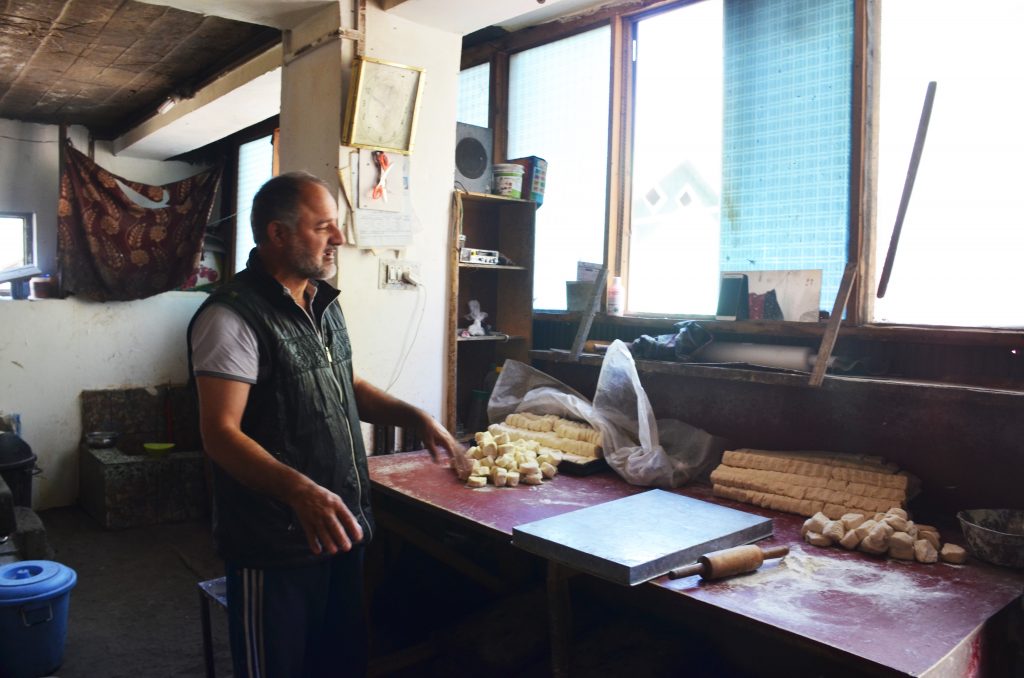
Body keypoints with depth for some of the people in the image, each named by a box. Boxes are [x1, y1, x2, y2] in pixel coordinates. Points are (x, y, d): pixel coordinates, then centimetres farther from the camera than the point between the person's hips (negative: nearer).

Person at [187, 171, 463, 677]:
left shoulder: (323, 304, 9)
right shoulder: (233, 317, -18)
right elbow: (220, 433, -23)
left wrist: (414, 417, 5)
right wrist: (300, 490, -36)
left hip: (339, 530, 8)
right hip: (274, 545, -8)